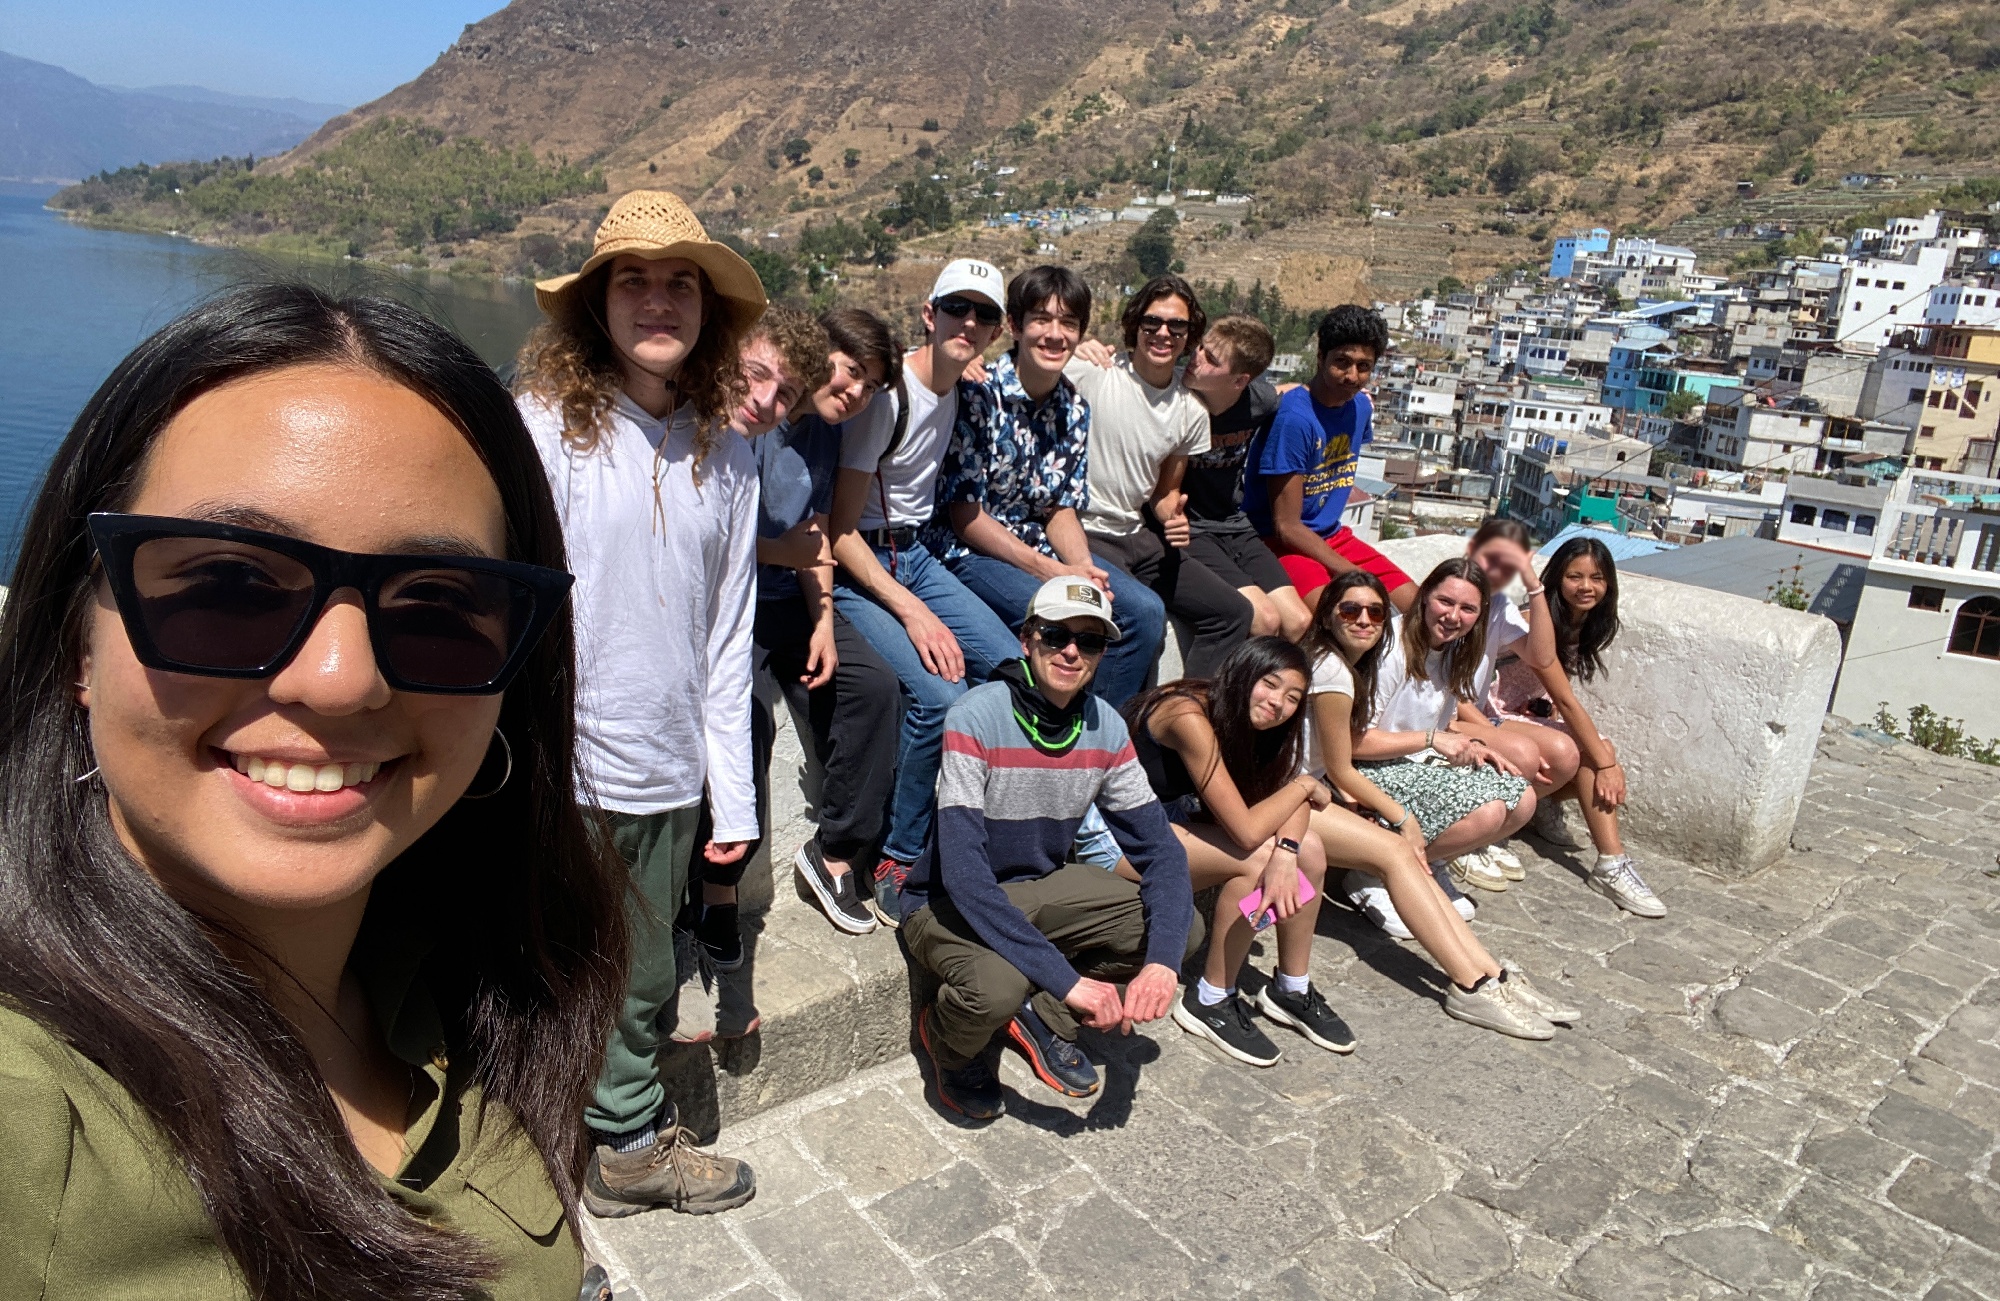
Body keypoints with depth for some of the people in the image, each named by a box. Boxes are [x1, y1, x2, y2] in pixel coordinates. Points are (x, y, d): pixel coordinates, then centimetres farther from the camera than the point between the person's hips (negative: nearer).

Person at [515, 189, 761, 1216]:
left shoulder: (725, 456, 6)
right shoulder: (542, 428, -8)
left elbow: (726, 633, 8)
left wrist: (733, 797, 7)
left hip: (666, 778, 4)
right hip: (566, 772, -4)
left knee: (641, 987, 17)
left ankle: (629, 1148, 39)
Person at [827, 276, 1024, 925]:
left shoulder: (961, 392, 8)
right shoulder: (887, 396, -17)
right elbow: (841, 532, -17)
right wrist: (914, 612, -24)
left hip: (915, 555, 8)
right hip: (857, 567, -8)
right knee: (941, 695, -26)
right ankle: (898, 863, -8)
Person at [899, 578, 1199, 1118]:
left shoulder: (1106, 728, -8)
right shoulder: (978, 718, -25)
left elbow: (1158, 848, -8)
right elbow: (963, 872, -32)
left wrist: (1161, 961, -26)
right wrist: (1067, 979, -37)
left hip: (1042, 885, 6)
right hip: (950, 902, -5)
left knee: (1183, 929, -11)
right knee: (997, 987, -36)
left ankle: (1043, 1017, 11)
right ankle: (946, 1042, 3)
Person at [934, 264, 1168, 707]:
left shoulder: (1074, 407, 4)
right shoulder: (977, 393, -15)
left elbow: (1062, 509, 7)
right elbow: (964, 516, -16)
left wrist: (1083, 569, -14)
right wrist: (1051, 572, -22)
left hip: (1041, 548, 7)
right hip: (971, 552, -6)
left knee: (1145, 611, -9)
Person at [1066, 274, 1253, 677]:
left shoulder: (1192, 413, 7)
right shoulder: (1091, 372, -12)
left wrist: (1174, 516, -5)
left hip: (1140, 536, 7)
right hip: (1085, 535, -7)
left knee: (1234, 613, 6)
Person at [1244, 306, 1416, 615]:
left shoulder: (1361, 406, 4)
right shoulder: (1294, 418, -21)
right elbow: (1286, 526, -20)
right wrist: (1357, 577, -20)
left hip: (1332, 536, 8)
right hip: (1280, 543, -8)